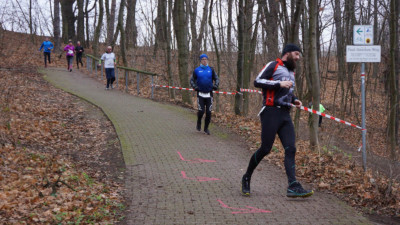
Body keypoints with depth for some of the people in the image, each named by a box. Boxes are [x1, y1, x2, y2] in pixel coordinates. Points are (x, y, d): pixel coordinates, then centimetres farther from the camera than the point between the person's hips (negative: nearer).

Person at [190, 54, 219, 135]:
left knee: (208, 112, 0)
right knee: (201, 111, -9)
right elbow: (192, 80, 6)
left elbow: (216, 79, 11)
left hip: (209, 94, 2)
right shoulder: (197, 70, 2)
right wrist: (195, 87, -11)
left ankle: (206, 128, 15)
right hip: (200, 94, -1)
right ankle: (199, 123, 22)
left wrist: (215, 85, -8)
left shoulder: (211, 70, 5)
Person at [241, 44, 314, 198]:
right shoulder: (273, 66, -2)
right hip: (271, 112, -7)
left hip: (285, 114, 8)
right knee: (265, 149, -5)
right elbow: (257, 81, -12)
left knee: (290, 149, -6)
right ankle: (246, 178, 15)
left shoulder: (291, 72, 24)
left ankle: (293, 187, -10)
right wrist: (279, 84, -18)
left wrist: (294, 100, 15)